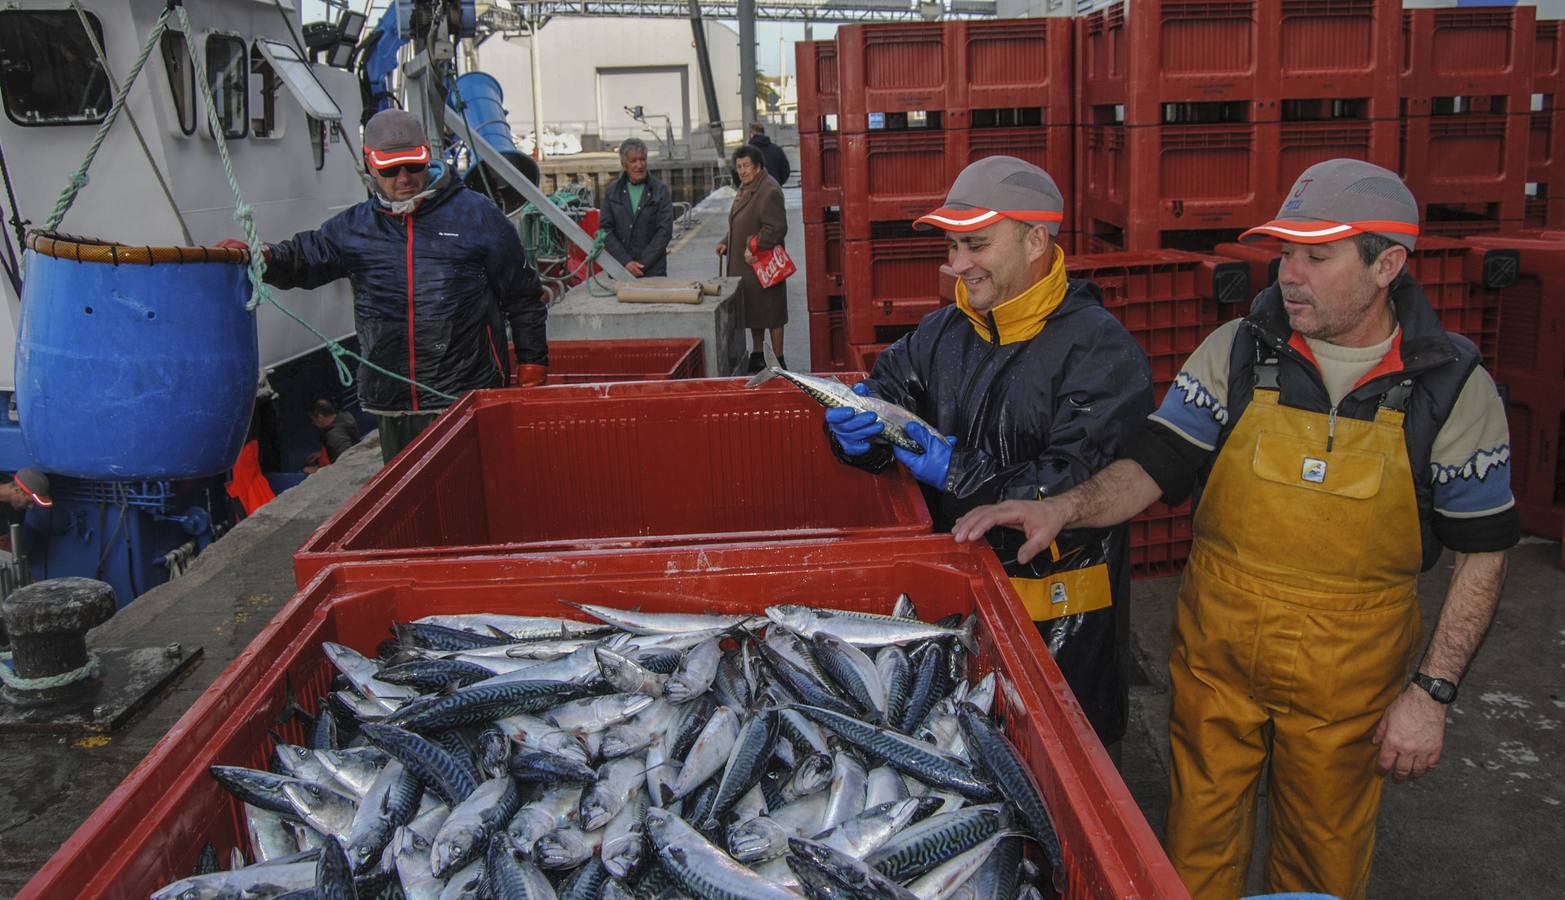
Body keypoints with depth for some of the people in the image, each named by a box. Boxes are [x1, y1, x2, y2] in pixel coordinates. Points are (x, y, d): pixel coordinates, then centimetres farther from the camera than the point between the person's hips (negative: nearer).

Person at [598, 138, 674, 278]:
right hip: (619, 270, 2)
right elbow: (605, 229, 3)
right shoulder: (612, 191, 8)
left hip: (653, 271, -2)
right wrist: (626, 262, -9)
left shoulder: (661, 190, 2)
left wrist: (643, 264, -10)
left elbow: (665, 230, -3)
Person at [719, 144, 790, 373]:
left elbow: (777, 228, -22)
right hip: (745, 266, 10)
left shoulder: (769, 191, -17)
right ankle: (757, 358, 29)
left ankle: (778, 361, 6)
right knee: (753, 312, 17)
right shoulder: (745, 188, 14)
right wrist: (726, 242, 8)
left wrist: (754, 248, -23)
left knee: (770, 313, -2)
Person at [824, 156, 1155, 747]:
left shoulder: (1099, 349, -19)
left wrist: (963, 474, -27)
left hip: (1060, 621, -6)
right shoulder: (946, 332, 4)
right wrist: (856, 424, -14)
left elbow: (1089, 490, -26)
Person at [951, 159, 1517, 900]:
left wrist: (1432, 691, -7)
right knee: (1199, 838, 15)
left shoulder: (1454, 388, -8)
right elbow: (1152, 469, -7)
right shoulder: (1238, 351, -7)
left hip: (1348, 672, 0)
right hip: (1217, 651, 1)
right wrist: (1064, 508, -26)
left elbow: (1482, 552, -3)